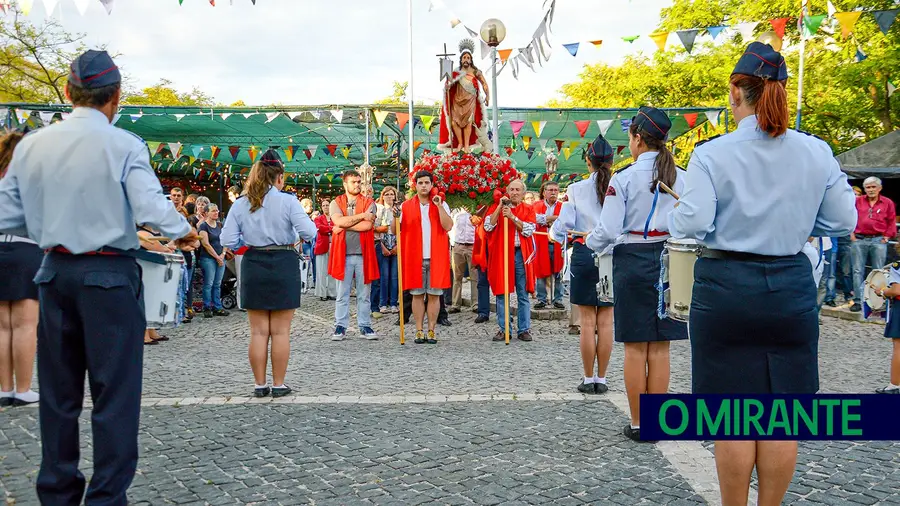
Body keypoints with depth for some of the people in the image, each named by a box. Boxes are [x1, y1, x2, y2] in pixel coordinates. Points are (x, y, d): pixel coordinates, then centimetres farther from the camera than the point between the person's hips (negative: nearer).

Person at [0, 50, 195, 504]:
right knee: (114, 393, 2)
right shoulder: (124, 145, -11)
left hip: (55, 274, 5)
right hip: (109, 277, -5)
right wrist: (184, 231, -2)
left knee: (58, 391, 14)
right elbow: (153, 210, -21)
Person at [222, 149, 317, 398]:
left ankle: (260, 384, 14)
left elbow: (228, 240, -4)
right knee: (280, 331, 5)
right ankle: (279, 385, 10)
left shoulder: (240, 204, 0)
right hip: (283, 265, -3)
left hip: (253, 266, 3)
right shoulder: (287, 201, -9)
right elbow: (308, 232, -16)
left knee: (258, 332, 9)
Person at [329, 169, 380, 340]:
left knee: (364, 294, 7)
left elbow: (368, 225, -12)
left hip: (363, 253, 0)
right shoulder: (336, 203, 6)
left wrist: (344, 226, -9)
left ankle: (365, 326, 14)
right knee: (342, 294, 4)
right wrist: (362, 215, -11)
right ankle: (340, 327, 9)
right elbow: (338, 221, -14)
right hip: (343, 254, 0)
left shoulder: (369, 203, 4)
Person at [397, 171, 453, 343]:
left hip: (436, 257, 0)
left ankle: (431, 331, 8)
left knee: (434, 294, 2)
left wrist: (438, 206, -13)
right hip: (414, 257, 0)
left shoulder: (442, 204, 6)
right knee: (417, 294, 3)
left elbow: (448, 226, -9)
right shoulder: (406, 206, 7)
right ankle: (419, 331, 9)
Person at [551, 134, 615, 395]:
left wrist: (554, 234, 17)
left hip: (584, 255, -1)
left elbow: (564, 223, -2)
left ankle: (589, 379, 9)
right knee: (606, 322, 6)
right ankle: (601, 379, 11)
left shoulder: (576, 189, -4)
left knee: (587, 321, 4)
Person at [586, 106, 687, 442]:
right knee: (660, 348, 8)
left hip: (633, 261, -3)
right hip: (670, 261, 3)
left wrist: (590, 242, 10)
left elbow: (609, 230, -9)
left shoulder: (624, 178, -9)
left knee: (635, 348, 4)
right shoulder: (682, 178, 2)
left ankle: (638, 424, 10)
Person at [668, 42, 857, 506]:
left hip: (726, 287, -3)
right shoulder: (817, 153, 0)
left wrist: (676, 213, 6)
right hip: (791, 289, 3)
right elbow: (843, 222, 4)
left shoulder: (712, 154, -11)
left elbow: (691, 225, -16)